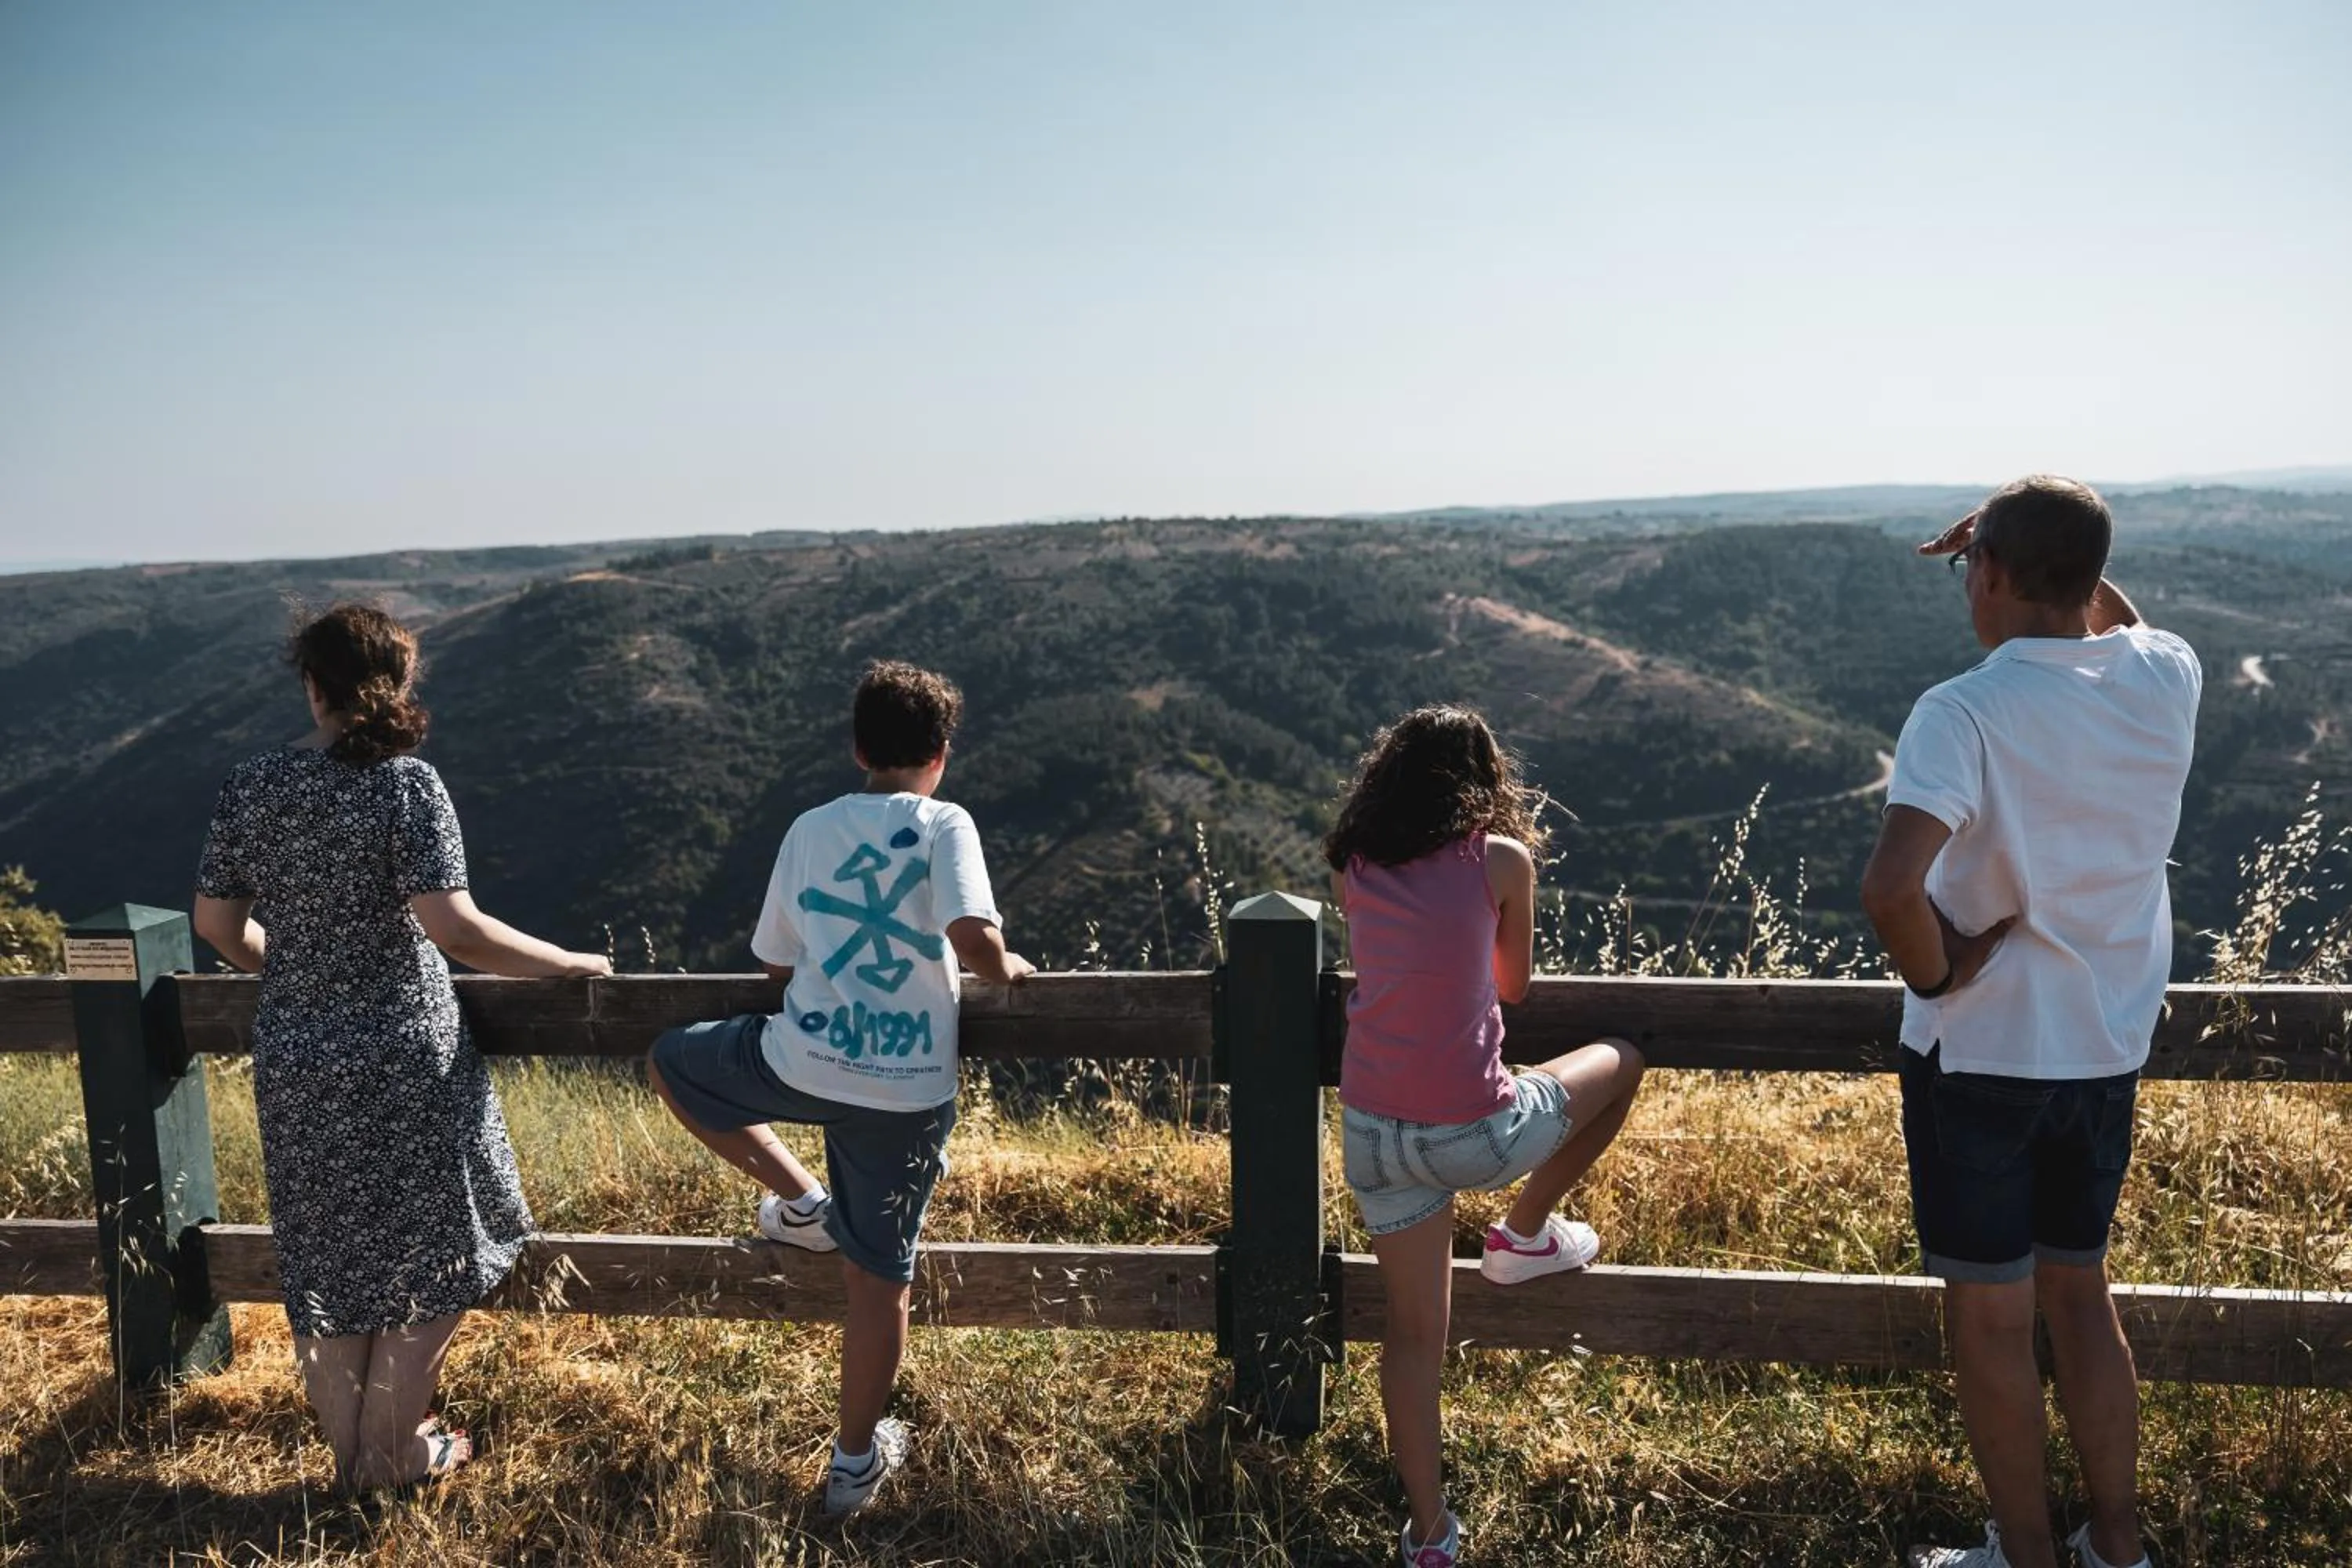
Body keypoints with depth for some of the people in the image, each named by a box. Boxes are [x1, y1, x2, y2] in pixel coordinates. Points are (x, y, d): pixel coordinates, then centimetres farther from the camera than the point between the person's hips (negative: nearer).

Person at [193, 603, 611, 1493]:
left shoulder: (249, 786, -1)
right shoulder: (406, 782, -15)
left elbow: (217, 925, 6)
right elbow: (454, 930, -22)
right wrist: (574, 965, -12)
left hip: (296, 1061, 5)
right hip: (406, 1057, -4)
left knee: (328, 1260, 18)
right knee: (424, 1254, 15)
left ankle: (350, 1453, 32)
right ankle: (397, 1451, 26)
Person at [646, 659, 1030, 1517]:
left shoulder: (808, 830, 6)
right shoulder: (945, 825, -5)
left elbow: (777, 964, 15)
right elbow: (974, 939, -21)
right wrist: (1007, 968, 1)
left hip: (800, 1064, 1)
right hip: (908, 1091, -1)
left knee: (671, 1059, 30)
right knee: (880, 1277, 14)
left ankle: (801, 1203, 27)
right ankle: (856, 1461, 29)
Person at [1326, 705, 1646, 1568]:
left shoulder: (1352, 868, 7)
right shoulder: (1502, 859, -3)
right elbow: (1513, 987, 11)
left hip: (1373, 1131, 4)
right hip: (1475, 1134, -4)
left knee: (1414, 1329, 18)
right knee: (1621, 1060, 23)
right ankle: (1524, 1236, 31)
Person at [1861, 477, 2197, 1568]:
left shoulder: (1965, 713, -22)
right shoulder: (2167, 680, -5)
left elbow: (1891, 887, -36)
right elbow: (2118, 624, 23)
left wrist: (1935, 974, -18)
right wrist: (2063, 549, 13)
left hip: (1978, 1053, -6)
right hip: (2108, 1049, 6)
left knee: (1990, 1317, 11)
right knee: (2079, 1292, 22)